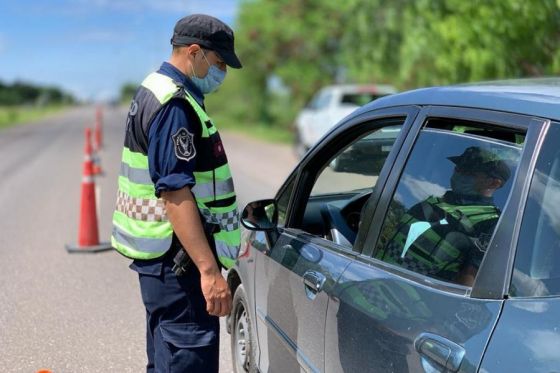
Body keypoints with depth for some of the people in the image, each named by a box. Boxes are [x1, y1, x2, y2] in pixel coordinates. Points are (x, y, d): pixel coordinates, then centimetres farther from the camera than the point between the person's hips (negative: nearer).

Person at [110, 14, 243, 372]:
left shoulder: (157, 91, 16)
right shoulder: (174, 104, -18)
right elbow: (175, 192, -25)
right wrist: (209, 270, -29)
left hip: (164, 254, 11)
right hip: (176, 256, -11)